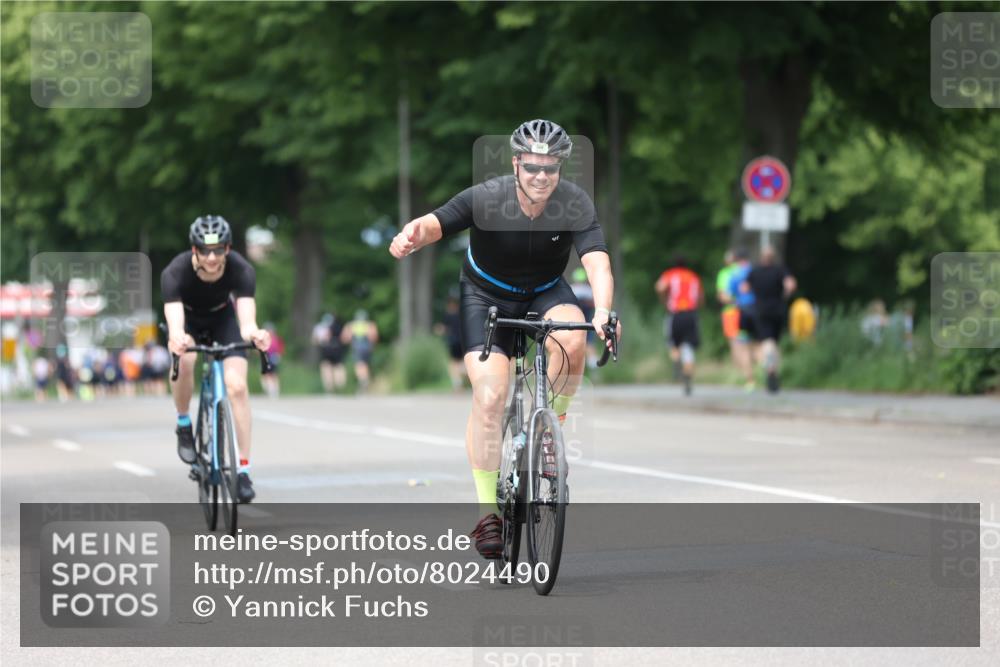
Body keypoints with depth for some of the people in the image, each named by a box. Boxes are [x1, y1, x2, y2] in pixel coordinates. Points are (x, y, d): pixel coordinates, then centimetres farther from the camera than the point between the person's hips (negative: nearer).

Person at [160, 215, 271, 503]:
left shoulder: (241, 270, -33)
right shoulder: (176, 272, -36)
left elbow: (247, 317, -45)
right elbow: (174, 319, -48)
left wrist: (253, 333, -69)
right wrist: (176, 337, -71)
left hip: (222, 316, 1)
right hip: (188, 317, -1)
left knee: (237, 385, -18)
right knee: (184, 358, -33)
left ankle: (243, 469, -10)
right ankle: (184, 425, -7)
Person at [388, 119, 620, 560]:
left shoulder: (576, 205, -23)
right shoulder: (486, 199, -25)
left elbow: (598, 263, -34)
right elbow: (437, 223, -36)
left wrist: (602, 312, -53)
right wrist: (414, 234, -61)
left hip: (546, 294, 1)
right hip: (487, 296, -1)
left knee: (571, 340, -33)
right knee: (489, 396, -19)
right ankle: (487, 510, -9)